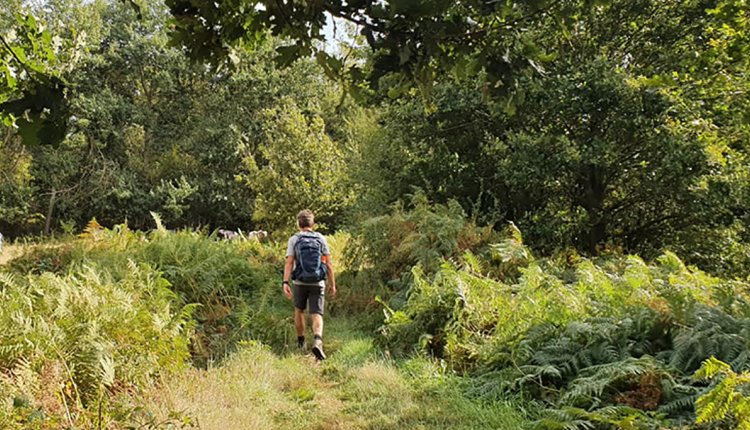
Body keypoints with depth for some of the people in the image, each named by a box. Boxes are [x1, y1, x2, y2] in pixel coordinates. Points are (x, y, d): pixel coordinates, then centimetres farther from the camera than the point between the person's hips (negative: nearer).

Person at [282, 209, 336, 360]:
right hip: (317, 283, 0)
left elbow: (289, 263, -13)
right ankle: (317, 342, -29)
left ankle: (301, 342, 35)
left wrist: (285, 283, -18)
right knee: (317, 315, -3)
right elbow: (328, 264, -1)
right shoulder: (321, 238, 2)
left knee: (299, 310, 23)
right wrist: (332, 284, 5)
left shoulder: (293, 240, -1)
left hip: (299, 282, 1)